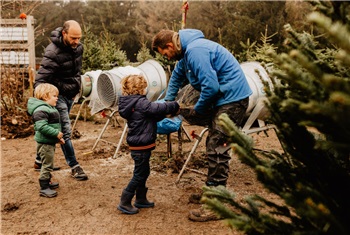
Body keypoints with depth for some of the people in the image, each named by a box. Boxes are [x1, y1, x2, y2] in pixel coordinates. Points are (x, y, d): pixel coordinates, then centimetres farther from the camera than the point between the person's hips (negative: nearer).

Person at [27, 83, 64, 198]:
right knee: (47, 165, -5)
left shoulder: (50, 108, 14)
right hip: (45, 143, -11)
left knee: (48, 164, 22)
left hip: (50, 142, 11)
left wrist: (58, 137, 18)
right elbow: (42, 126, -30)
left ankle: (47, 182, 37)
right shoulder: (41, 110, -21)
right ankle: (44, 188, 3)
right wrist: (56, 133, -27)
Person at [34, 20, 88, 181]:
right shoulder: (53, 52, -24)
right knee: (65, 131, -8)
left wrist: (76, 89, 15)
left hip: (70, 94, 8)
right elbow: (40, 80, -26)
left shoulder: (78, 47, -1)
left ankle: (40, 160, 31)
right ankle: (74, 166, 2)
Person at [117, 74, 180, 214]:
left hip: (140, 146, 10)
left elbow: (154, 116, 17)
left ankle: (141, 199, 33)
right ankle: (124, 203, 8)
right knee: (139, 175, 0)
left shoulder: (134, 103, 11)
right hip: (141, 146, -10)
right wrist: (175, 106, -7)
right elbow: (159, 108, -22)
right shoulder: (141, 103, -20)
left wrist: (167, 112, 7)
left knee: (143, 172, 21)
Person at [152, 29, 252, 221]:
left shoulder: (195, 51, -19)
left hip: (232, 99, -11)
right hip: (225, 99, 11)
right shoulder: (186, 52, 14)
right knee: (214, 147, 16)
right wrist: (168, 103, 30)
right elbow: (177, 76, 31)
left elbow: (210, 86, -23)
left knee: (217, 150, -9)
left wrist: (197, 110, -8)